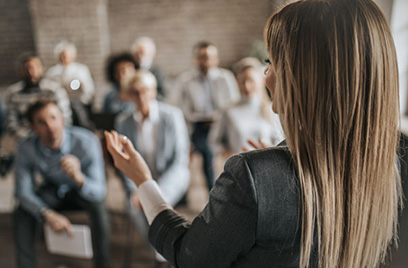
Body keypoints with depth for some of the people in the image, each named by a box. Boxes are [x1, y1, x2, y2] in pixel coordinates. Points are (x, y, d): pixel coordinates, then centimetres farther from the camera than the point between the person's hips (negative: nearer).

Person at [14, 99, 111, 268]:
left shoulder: (87, 141, -33)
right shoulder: (26, 148, -25)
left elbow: (99, 192, -35)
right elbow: (23, 192, -16)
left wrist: (79, 177, -57)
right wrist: (48, 214, -33)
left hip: (83, 188, -2)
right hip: (52, 190, 3)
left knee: (98, 206, -34)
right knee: (22, 212, -24)